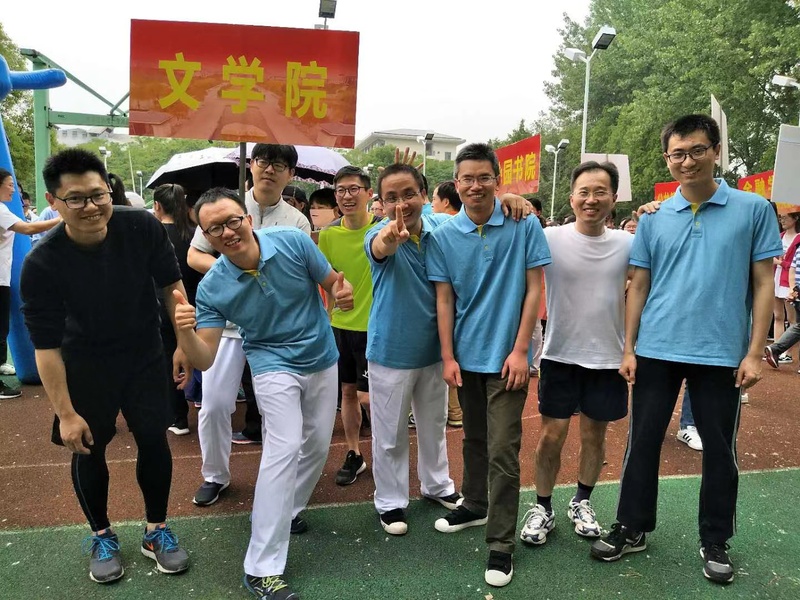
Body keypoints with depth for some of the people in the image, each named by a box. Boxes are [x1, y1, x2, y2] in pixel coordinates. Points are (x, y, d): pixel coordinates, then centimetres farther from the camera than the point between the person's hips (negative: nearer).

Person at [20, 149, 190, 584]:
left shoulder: (142, 227, -23)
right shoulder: (41, 263, -26)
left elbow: (170, 283, -5)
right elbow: (46, 345, -19)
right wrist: (65, 413, -17)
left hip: (144, 354, 1)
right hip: (85, 364, -1)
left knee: (154, 439, 4)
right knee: (88, 449, 6)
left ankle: (156, 531, 26)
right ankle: (102, 537, 31)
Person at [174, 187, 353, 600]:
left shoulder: (294, 242, -19)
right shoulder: (212, 288, -19)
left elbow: (333, 284, -5)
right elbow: (205, 360, -18)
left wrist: (342, 294, -28)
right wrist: (184, 332, -39)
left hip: (323, 360, 4)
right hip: (273, 365, -3)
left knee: (317, 447, 14)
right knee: (285, 447, -20)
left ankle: (287, 509, 42)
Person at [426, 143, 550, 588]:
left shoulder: (524, 226, -7)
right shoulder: (443, 236, -1)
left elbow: (534, 289, -6)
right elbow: (444, 300, 1)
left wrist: (520, 350, -11)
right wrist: (448, 357, -3)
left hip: (507, 355, -3)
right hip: (466, 355, 4)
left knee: (503, 451, -2)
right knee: (474, 438, 20)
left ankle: (501, 544, 9)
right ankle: (475, 504, 41)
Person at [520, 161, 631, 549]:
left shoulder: (628, 243, -2)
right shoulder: (550, 238, -9)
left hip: (608, 359, 2)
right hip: (559, 356, -2)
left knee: (594, 436, 15)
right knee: (551, 436, 5)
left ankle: (581, 502, 37)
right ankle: (543, 508, 25)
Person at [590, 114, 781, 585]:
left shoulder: (754, 210, -1)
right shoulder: (653, 219, 5)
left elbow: (764, 283, 0)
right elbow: (639, 286, 8)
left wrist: (754, 353, -6)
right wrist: (629, 348, 3)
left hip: (722, 354, -1)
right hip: (656, 352, 2)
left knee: (720, 450, 11)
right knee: (643, 442, 9)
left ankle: (716, 542, 30)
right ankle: (632, 529, 26)